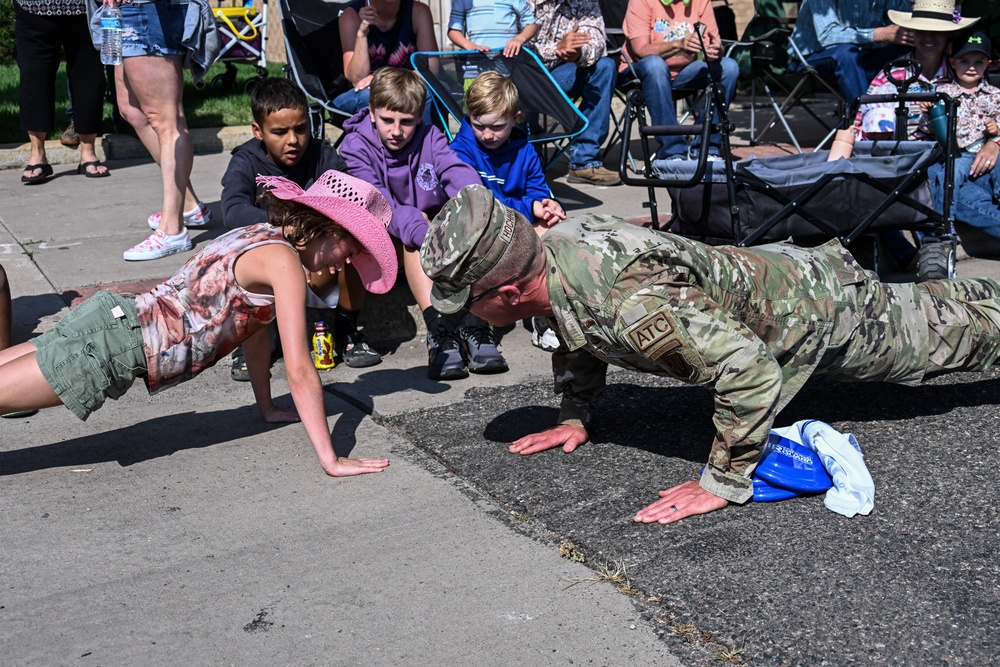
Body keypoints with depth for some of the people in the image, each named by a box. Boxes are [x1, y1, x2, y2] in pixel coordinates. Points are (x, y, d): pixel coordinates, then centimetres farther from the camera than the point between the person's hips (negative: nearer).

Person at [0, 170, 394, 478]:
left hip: (116, 319, 9)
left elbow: (254, 322, 25)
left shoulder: (261, 236, 14)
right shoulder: (284, 260, -14)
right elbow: (299, 370, -17)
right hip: (116, 347, -9)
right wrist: (331, 461, -14)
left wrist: (268, 408, 31)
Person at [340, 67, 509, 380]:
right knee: (415, 221, -34)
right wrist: (423, 234, -45)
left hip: (436, 228, 3)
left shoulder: (429, 137, -3)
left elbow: (460, 175, -21)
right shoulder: (356, 147, -12)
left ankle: (473, 323, -37)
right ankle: (438, 329, -46)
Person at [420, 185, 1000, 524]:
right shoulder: (554, 244, -17)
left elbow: (751, 369, -46)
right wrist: (575, 416, 0)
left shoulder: (628, 303, -45)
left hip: (815, 308, -7)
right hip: (763, 269, 7)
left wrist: (724, 484, -38)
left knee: (933, 333, 20)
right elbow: (575, 325, 5)